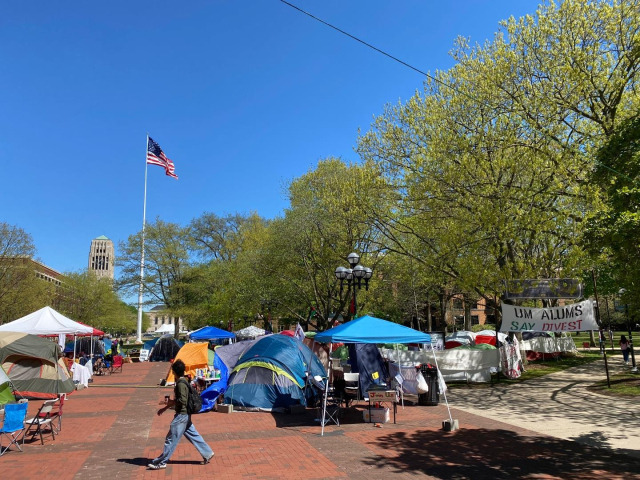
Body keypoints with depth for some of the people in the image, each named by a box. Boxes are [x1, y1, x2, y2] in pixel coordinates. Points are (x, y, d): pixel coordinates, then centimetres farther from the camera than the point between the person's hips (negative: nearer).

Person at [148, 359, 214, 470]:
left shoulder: (181, 384, -19)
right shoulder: (183, 381, 11)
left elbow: (181, 400, -25)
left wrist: (169, 402, -11)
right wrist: (165, 407, 19)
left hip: (181, 415, -10)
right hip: (185, 415, 10)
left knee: (171, 439, 1)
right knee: (193, 435, 14)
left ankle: (161, 462, 12)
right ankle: (207, 453, 18)